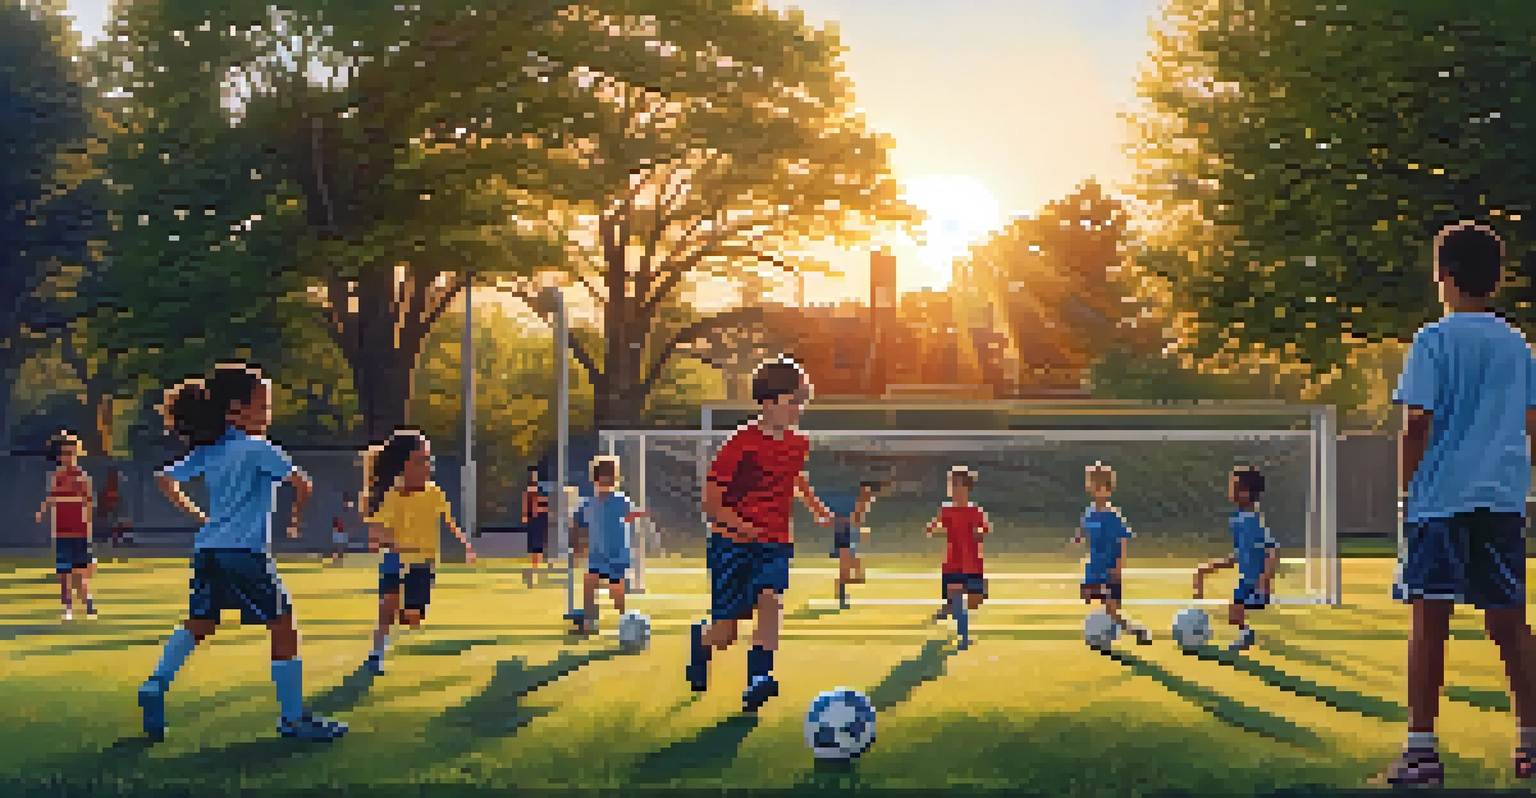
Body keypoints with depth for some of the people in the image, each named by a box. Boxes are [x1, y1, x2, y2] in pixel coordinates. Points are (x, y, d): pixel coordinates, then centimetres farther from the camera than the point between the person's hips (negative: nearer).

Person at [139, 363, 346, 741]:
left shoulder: (207, 450, 13)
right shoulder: (258, 449, -8)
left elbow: (166, 479, 18)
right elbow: (301, 484, -16)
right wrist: (295, 518, 2)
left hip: (208, 550, 7)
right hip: (245, 552, -7)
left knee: (197, 625, 17)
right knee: (284, 628, 0)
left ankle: (156, 685, -1)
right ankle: (293, 717, 1)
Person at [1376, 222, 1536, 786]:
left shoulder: (1433, 341, -5)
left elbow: (1417, 425, -8)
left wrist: (1407, 489, 0)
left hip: (1441, 500, -5)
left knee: (1430, 619, -4)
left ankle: (1421, 750, -6)